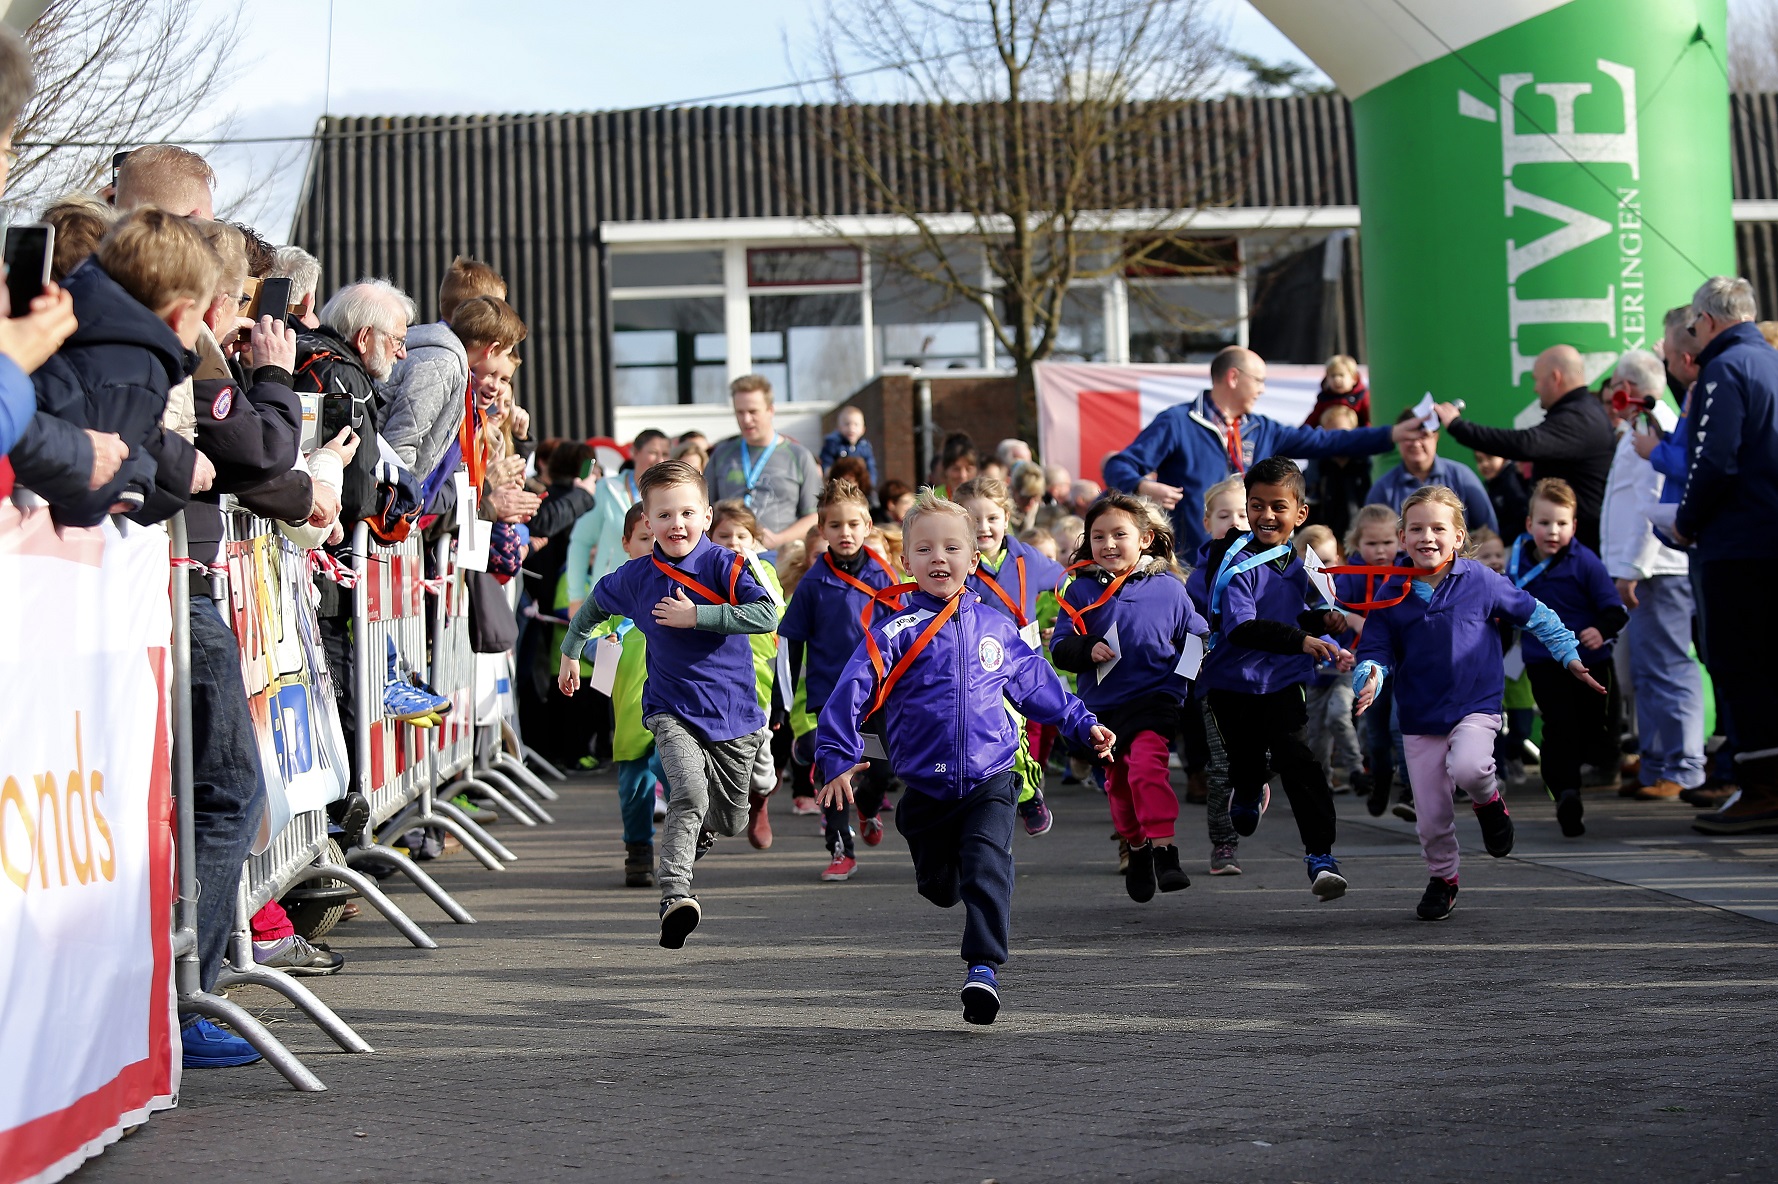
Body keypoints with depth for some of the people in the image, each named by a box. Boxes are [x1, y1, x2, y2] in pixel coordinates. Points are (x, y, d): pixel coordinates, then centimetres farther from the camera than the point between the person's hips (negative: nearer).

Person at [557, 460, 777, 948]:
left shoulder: (725, 565, -7)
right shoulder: (636, 577, 2)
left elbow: (767, 615, -21)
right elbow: (594, 605, 23)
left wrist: (696, 616, -21)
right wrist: (570, 651, 33)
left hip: (733, 711, 0)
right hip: (673, 710, 0)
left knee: (729, 821, 12)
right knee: (689, 795, -27)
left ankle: (688, 839, 47)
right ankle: (675, 898, -34)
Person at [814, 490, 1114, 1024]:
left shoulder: (995, 627, 4)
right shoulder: (896, 633, -6)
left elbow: (1037, 683, 18)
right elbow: (851, 692, -10)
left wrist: (1081, 724, 21)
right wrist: (837, 757, -18)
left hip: (990, 782, 0)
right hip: (925, 788, 0)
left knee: (987, 866, -20)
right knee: (940, 887, 14)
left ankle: (984, 966, -22)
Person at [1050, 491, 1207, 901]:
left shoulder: (1168, 588, 0)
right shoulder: (1081, 591, 1)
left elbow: (1197, 636, 12)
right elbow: (1060, 648, -2)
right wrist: (1087, 650, -21)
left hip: (1155, 699, -3)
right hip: (1102, 706, 3)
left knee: (1146, 766, -26)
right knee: (1118, 783, 15)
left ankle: (1164, 850, -25)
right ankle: (1137, 850, 37)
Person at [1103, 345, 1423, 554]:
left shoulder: (1260, 430, 15)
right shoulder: (1177, 423, -4)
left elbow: (1322, 441, 17)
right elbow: (1118, 467, -8)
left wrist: (1391, 435, 13)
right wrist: (1145, 487, -30)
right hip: (1189, 567, -6)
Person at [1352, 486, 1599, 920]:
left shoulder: (1480, 581, -5)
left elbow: (1535, 615, 8)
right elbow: (1375, 651, 1)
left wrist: (1570, 657, 12)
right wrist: (1370, 679, -22)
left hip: (1475, 707, -2)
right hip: (1420, 718, 2)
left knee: (1466, 768, -33)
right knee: (1430, 818, 3)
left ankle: (1488, 799, 3)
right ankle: (1442, 878, 32)